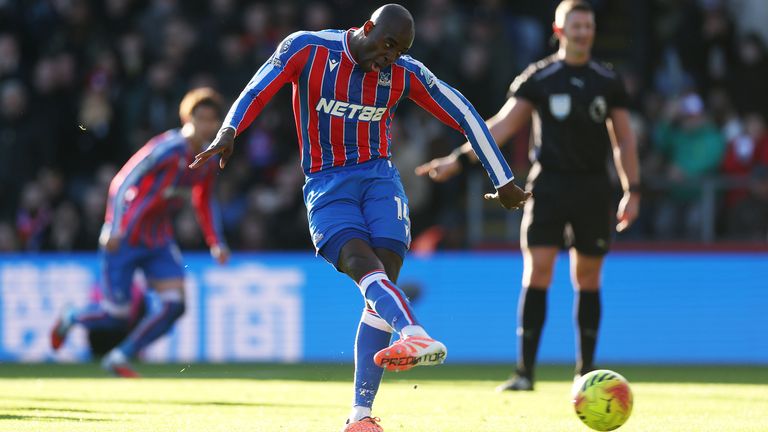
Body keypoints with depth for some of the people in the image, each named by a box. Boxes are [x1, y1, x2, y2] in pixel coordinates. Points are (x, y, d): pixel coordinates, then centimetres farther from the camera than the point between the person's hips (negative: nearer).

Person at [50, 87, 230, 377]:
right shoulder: (168, 149, -21)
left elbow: (204, 201, 18)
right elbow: (123, 183, -22)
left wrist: (216, 243, 10)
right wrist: (115, 230, -30)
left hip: (159, 239, 7)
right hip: (125, 239, -7)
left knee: (174, 304, -9)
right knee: (117, 314, -6)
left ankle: (120, 358, 5)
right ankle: (71, 319, 27)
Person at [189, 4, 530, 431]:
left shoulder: (405, 73, 2)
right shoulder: (307, 49, -5)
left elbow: (464, 116, 7)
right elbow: (258, 89, -15)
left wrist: (503, 181, 8)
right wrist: (229, 131, -35)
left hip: (380, 179, 3)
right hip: (326, 184, -3)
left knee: (381, 281, -13)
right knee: (363, 264, -29)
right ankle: (415, 335, -58)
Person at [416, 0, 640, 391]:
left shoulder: (607, 82, 7)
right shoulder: (538, 78, 2)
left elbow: (623, 140, 13)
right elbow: (502, 125, -2)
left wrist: (632, 191, 6)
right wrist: (459, 158, -12)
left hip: (592, 187, 2)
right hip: (548, 183, -2)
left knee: (588, 279, 5)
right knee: (536, 273, -11)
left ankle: (586, 370, 16)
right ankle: (525, 371, -9)